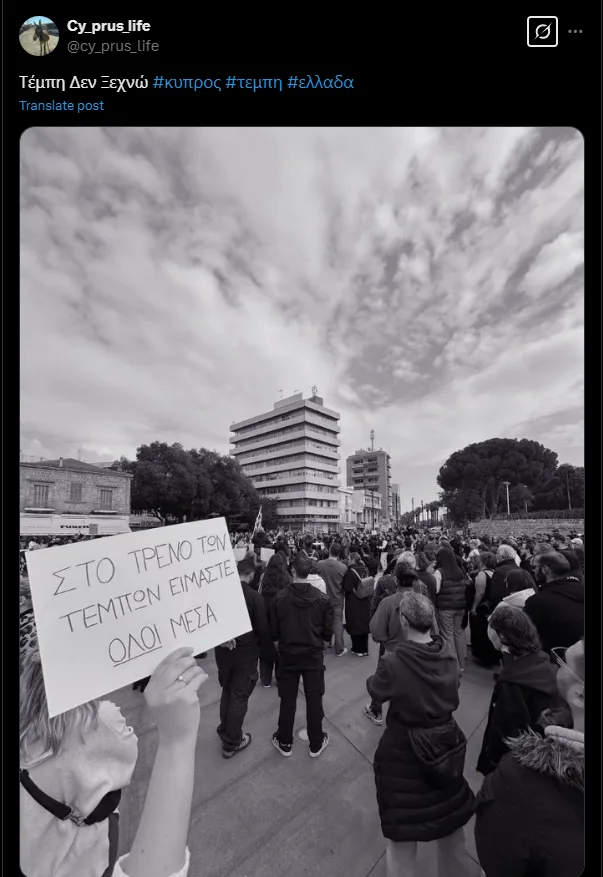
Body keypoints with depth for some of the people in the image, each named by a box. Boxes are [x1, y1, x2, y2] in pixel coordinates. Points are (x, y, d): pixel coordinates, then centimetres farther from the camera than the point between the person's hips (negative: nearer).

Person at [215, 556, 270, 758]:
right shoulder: (255, 596, -22)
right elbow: (262, 628, -15)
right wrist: (264, 646, 5)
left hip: (222, 650, 5)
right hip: (245, 652, -5)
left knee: (227, 691, 25)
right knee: (239, 696, 13)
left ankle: (225, 731, 42)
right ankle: (232, 743, 28)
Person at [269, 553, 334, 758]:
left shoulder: (279, 598, -19)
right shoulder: (322, 599, -17)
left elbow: (273, 632, -8)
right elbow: (328, 633, -7)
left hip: (287, 655, 0)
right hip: (314, 655, 0)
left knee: (287, 700, 18)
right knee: (314, 699, 17)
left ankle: (284, 743, 36)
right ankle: (316, 744, 34)